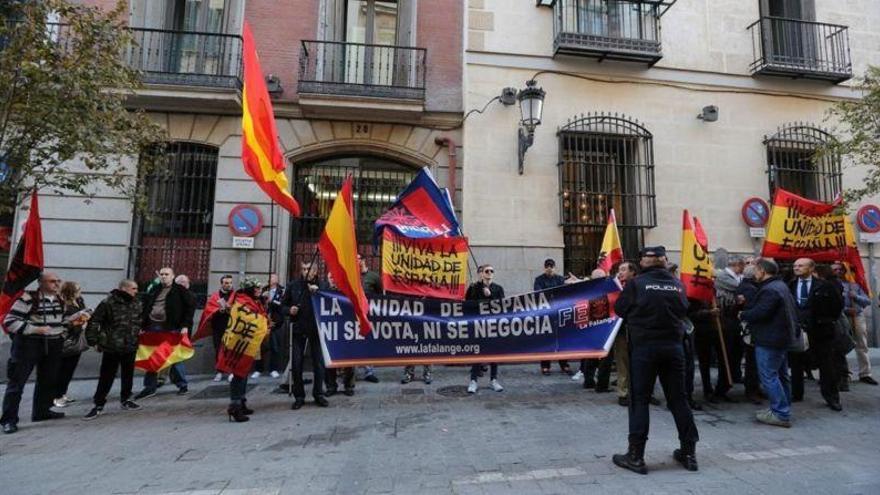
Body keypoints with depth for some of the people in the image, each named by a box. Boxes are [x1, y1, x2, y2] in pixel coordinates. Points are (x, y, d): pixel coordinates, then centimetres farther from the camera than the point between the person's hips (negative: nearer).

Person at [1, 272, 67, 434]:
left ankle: (42, 411, 28)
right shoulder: (28, 298, -13)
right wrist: (35, 329, -22)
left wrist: (62, 334, 10)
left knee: (48, 380, 14)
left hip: (53, 346, 6)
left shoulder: (60, 300, 8)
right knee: (16, 382, 0)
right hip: (28, 345, -6)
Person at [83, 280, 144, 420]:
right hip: (111, 347, -5)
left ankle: (125, 400, 28)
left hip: (131, 346, 5)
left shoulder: (137, 304, 5)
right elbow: (94, 322, -8)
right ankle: (99, 405, 17)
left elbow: (140, 321, 19)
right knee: (106, 377, 3)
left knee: (128, 375, 14)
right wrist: (93, 341, -8)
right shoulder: (108, 303, -12)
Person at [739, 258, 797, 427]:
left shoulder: (769, 290, -20)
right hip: (782, 337, 11)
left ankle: (781, 414, -2)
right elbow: (792, 311, 21)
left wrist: (743, 315, -10)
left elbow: (759, 313, -27)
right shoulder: (781, 286, 14)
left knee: (769, 376, -6)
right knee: (781, 375, 17)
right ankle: (783, 410, 27)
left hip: (769, 340, -11)